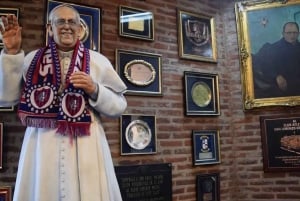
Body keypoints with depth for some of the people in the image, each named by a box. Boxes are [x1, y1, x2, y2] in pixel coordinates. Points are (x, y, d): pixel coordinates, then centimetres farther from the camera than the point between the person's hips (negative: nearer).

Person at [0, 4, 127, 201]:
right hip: (42, 145, 1)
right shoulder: (33, 59, 10)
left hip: (86, 145, -1)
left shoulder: (98, 61, 6)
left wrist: (95, 90, -13)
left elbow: (119, 105, 5)